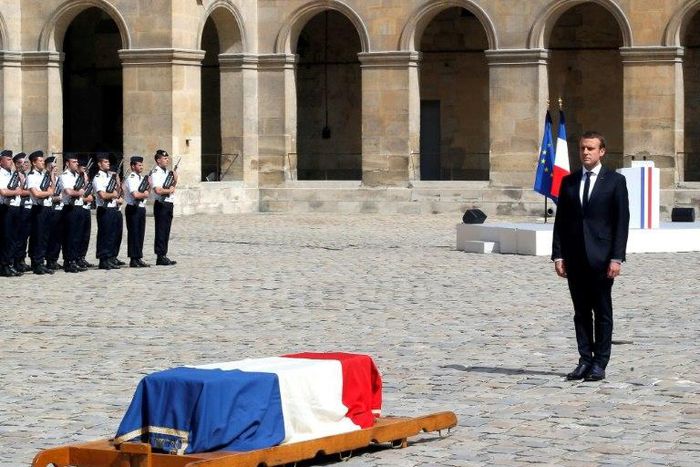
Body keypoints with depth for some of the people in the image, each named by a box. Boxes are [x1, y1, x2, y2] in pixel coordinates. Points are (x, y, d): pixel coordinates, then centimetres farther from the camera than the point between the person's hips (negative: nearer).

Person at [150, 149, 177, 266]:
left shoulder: (166, 172, 16)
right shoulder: (156, 173, -12)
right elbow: (158, 190, -24)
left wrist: (175, 181, 5)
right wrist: (169, 190, -9)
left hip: (168, 204, 9)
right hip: (161, 204, -9)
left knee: (166, 231, 11)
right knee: (161, 231, -5)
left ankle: (163, 256, 16)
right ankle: (160, 257, -2)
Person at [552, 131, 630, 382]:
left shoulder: (615, 181, 0)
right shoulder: (569, 182, 11)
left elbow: (622, 222, -3)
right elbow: (560, 220, 10)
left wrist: (616, 258, -11)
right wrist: (558, 255, 1)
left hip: (601, 256, -4)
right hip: (575, 257, 4)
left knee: (603, 312, 1)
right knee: (581, 312, 6)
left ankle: (599, 364, 5)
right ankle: (585, 361, 11)